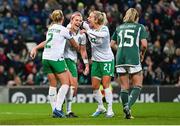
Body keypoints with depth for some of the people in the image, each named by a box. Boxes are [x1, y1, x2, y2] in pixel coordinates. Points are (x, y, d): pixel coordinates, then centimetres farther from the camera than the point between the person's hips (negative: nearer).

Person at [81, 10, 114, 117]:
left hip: (107, 60, -6)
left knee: (106, 85, -10)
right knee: (95, 86, 5)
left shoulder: (104, 29, -15)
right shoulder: (89, 28, 0)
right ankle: (101, 107, 23)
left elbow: (101, 35, -38)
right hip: (96, 61, 6)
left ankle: (110, 110, -5)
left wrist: (87, 31, -36)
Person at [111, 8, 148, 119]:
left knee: (124, 87, 9)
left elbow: (112, 44, 18)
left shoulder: (119, 28, 17)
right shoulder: (140, 27, 5)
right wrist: (142, 54, 12)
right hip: (134, 59, -4)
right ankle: (128, 106, -16)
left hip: (120, 59, 4)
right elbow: (144, 44, -5)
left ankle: (127, 112, 6)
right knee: (137, 86, 4)